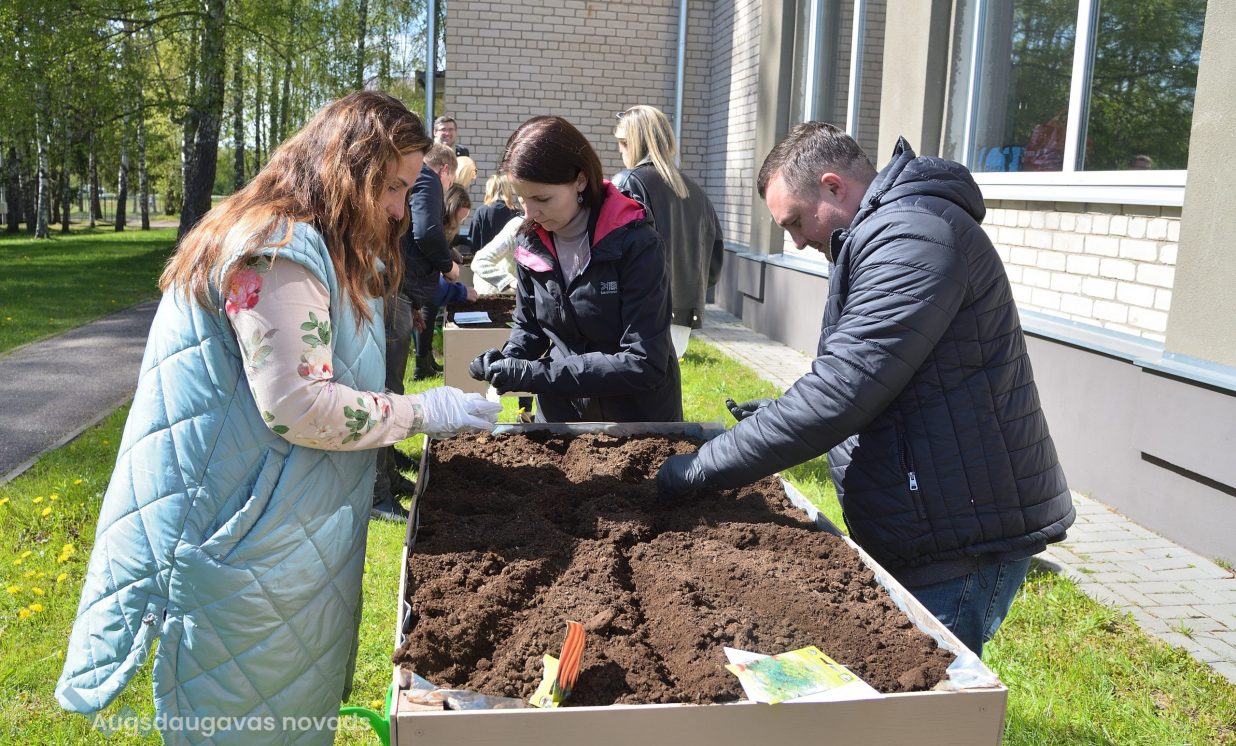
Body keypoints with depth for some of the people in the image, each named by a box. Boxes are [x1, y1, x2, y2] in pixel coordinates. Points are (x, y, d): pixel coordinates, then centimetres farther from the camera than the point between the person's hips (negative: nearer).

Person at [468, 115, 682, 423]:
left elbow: (644, 364, -26)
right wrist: (508, 360, -13)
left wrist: (535, 374, -29)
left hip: (638, 416, -4)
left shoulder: (636, 244, -21)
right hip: (561, 413, 4)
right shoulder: (530, 244, -5)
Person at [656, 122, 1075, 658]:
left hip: (966, 541, -10)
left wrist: (700, 469, -19)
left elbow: (837, 396, -26)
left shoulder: (910, 238, -20)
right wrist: (784, 416, 10)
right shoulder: (891, 234, 16)